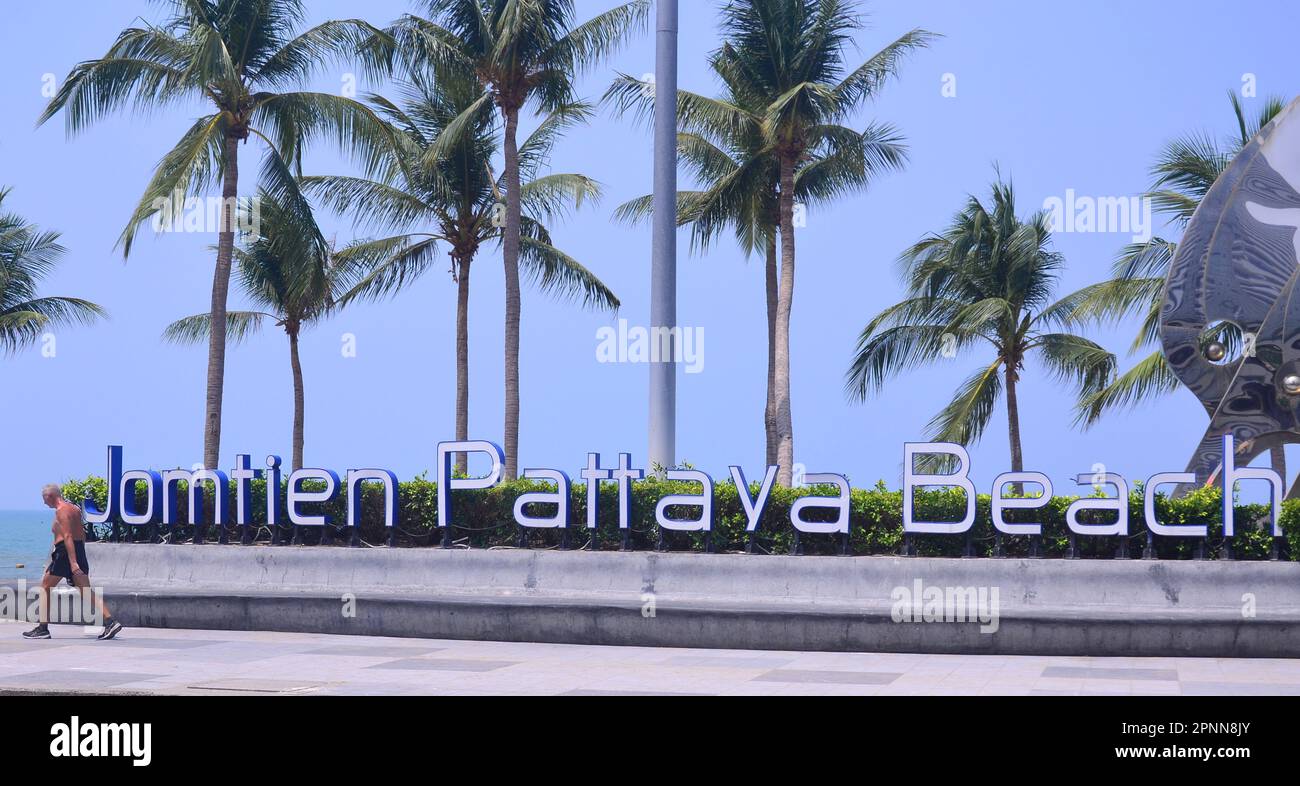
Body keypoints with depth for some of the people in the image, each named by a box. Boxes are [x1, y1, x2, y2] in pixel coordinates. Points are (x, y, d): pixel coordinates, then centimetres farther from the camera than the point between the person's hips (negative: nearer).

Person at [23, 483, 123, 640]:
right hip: (79, 551, 8)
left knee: (45, 588, 5)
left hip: (65, 552, -8)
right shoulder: (74, 509, 17)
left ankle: (43, 628, 6)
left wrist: (73, 563, -27)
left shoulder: (61, 511, -10)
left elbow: (67, 536, -20)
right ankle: (110, 622, -12)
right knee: (86, 591, 3)